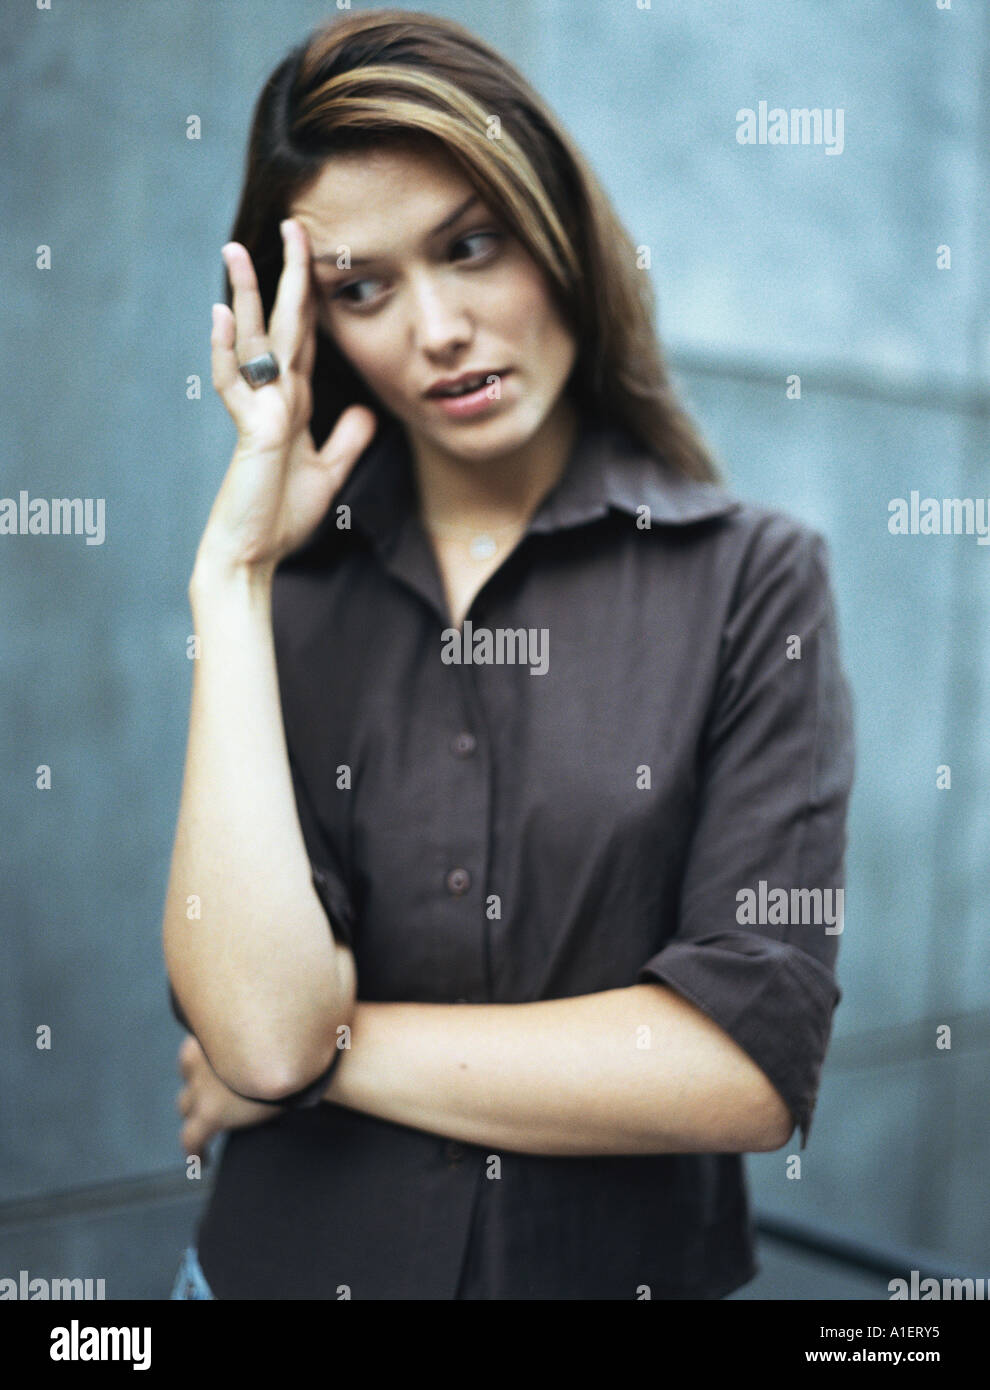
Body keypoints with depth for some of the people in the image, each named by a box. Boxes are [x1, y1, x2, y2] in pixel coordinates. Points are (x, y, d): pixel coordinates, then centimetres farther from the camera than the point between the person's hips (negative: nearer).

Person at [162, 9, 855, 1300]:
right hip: (291, 1261, 2)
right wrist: (235, 571, -17)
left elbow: (755, 1062, -19)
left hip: (631, 1261, -1)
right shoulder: (290, 593, -5)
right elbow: (260, 1026, -20)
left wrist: (327, 1049, -13)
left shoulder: (752, 577, -11)